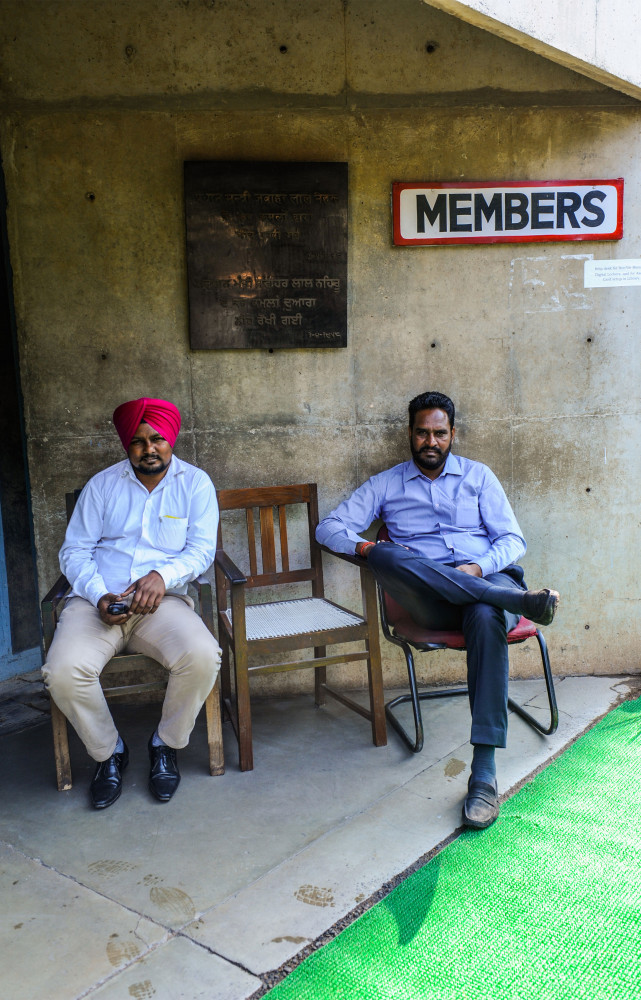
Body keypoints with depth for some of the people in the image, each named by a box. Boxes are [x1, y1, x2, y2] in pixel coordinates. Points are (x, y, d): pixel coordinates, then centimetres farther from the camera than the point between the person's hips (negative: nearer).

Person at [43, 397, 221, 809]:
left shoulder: (195, 483, 9)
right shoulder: (103, 485, 11)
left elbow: (202, 548, 0)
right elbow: (75, 550, 7)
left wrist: (162, 576, -20)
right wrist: (99, 596, -12)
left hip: (163, 600, -1)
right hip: (98, 601, 1)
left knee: (202, 657, -31)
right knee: (63, 671, -27)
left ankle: (167, 745, 1)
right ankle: (108, 752, 3)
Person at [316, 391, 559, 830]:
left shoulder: (478, 476, 18)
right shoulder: (386, 484, 19)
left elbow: (513, 540, 11)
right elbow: (330, 527, 12)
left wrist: (478, 567, -11)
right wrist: (365, 546, -10)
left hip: (488, 580, 0)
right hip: (431, 601, 1)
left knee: (486, 618, -38)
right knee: (386, 556, -32)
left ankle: (484, 774, -39)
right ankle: (521, 599, -37)